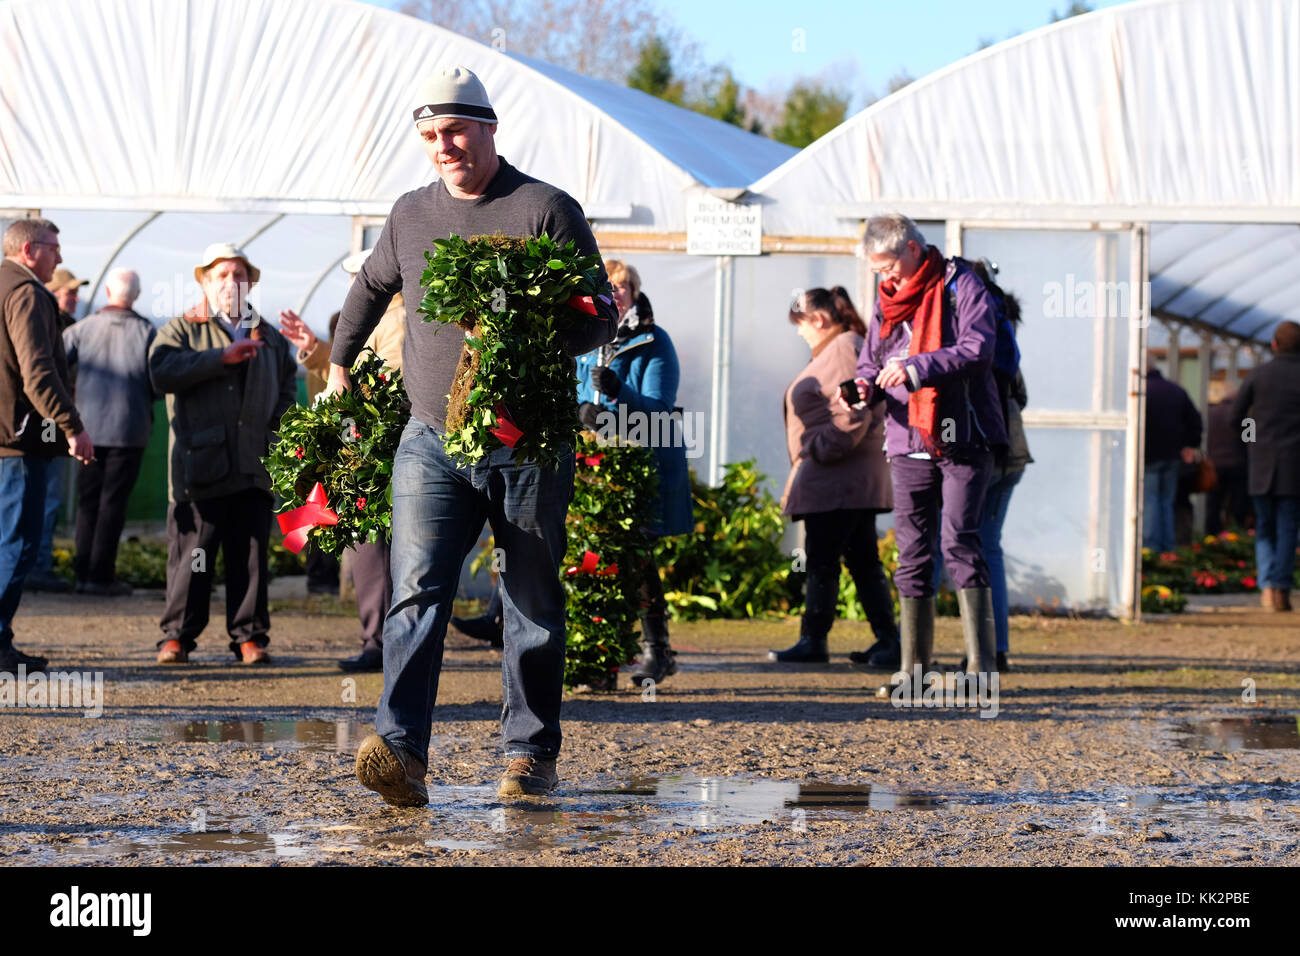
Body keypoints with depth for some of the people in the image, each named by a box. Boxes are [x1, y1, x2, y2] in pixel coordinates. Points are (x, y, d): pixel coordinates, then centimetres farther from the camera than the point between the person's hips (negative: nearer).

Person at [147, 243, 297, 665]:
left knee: (251, 556, 4)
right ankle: (177, 635, 3)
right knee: (191, 555, -4)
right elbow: (162, 371, -13)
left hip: (254, 468, 4)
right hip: (200, 467, -3)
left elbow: (288, 386, 29)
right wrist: (220, 358, -15)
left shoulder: (269, 337, 19)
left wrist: (276, 431, 12)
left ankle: (249, 638, 9)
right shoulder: (182, 329, 6)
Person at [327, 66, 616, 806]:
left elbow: (600, 319, -4)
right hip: (432, 439, 2)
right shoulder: (411, 216, 11)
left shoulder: (546, 211, -3)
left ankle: (531, 753, 16)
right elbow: (371, 288, 31)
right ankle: (402, 752, -24)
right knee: (418, 590, -13)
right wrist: (339, 366, 35)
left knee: (533, 604, 6)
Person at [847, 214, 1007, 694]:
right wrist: (864, 386, -4)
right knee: (912, 552, 5)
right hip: (909, 444, 6)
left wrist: (916, 368, -27)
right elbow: (871, 360, 20)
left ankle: (982, 661, -15)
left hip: (961, 439, -6)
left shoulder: (961, 287, -4)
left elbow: (977, 348, -17)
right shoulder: (887, 299, 14)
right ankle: (912, 668, 8)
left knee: (958, 540, -15)